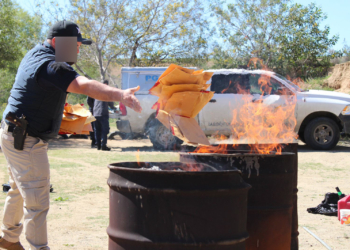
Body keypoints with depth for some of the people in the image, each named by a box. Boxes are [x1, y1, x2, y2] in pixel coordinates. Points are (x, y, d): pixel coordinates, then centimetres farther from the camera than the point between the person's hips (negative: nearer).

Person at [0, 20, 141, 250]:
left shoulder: (35, 54, 8)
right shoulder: (51, 66, -24)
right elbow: (84, 85, -42)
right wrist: (119, 95, -55)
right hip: (27, 142, -11)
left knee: (20, 191, 26)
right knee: (37, 201, -9)